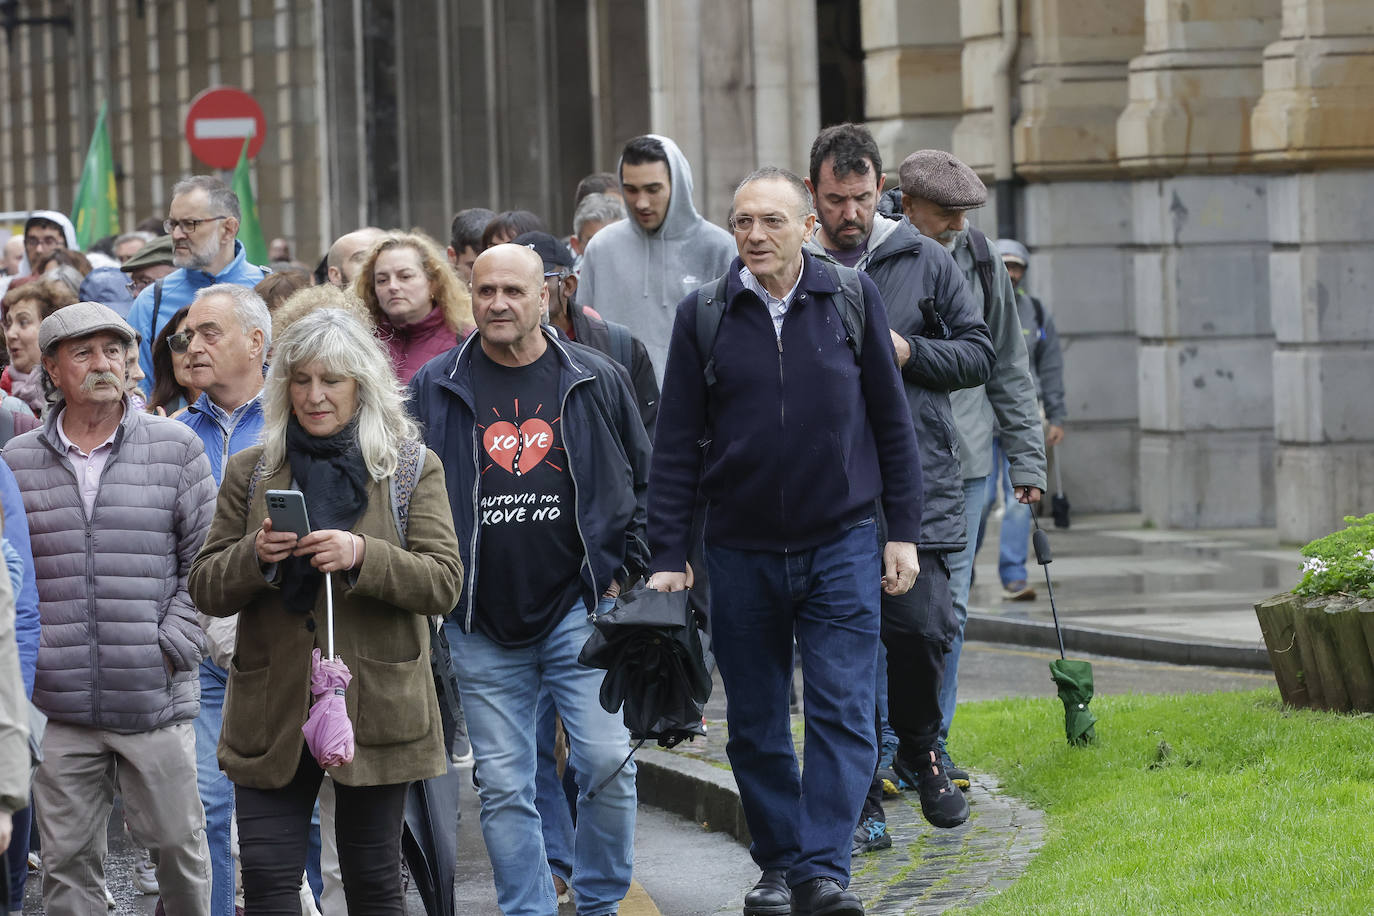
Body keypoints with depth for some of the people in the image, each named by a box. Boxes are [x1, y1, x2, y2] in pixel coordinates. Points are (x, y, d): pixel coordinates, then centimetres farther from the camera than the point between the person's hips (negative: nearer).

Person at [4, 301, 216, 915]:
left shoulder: (177, 450, 3)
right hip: (56, 706, 1)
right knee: (67, 860, 4)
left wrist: (172, 647, -5)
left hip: (155, 701, -1)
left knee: (177, 840, 6)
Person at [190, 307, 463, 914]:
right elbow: (205, 591, 8)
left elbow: (443, 584, -5)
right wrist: (255, 556, -13)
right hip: (273, 713, 1)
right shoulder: (251, 471, 10)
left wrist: (362, 556, -21)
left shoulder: (413, 468, 4)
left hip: (374, 704, -1)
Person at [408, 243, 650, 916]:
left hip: (582, 608, -1)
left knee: (607, 761, -8)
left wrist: (624, 572, 7)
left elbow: (645, 480, 14)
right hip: (482, 626, 1)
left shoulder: (598, 381, 5)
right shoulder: (434, 389, 4)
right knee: (503, 786, 2)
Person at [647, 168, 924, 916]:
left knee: (843, 712, -9)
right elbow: (676, 444, 3)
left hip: (842, 544, -1)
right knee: (755, 726, 7)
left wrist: (902, 532, 4)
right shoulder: (703, 315, 0)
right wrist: (668, 556, -1)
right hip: (740, 551, 1)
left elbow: (890, 421, 7)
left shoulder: (853, 298, 1)